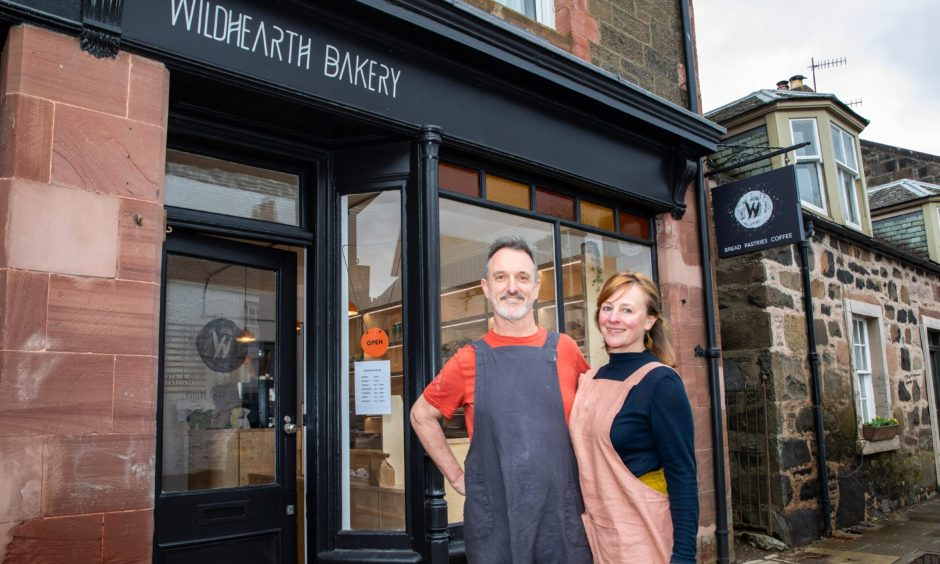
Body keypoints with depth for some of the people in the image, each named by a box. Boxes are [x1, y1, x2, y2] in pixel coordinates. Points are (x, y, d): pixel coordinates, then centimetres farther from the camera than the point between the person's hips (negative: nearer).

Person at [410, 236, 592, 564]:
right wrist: (456, 475, 4)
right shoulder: (469, 361, -3)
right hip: (492, 521, -1)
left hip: (563, 516, 1)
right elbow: (422, 415, 9)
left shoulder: (564, 350, -1)